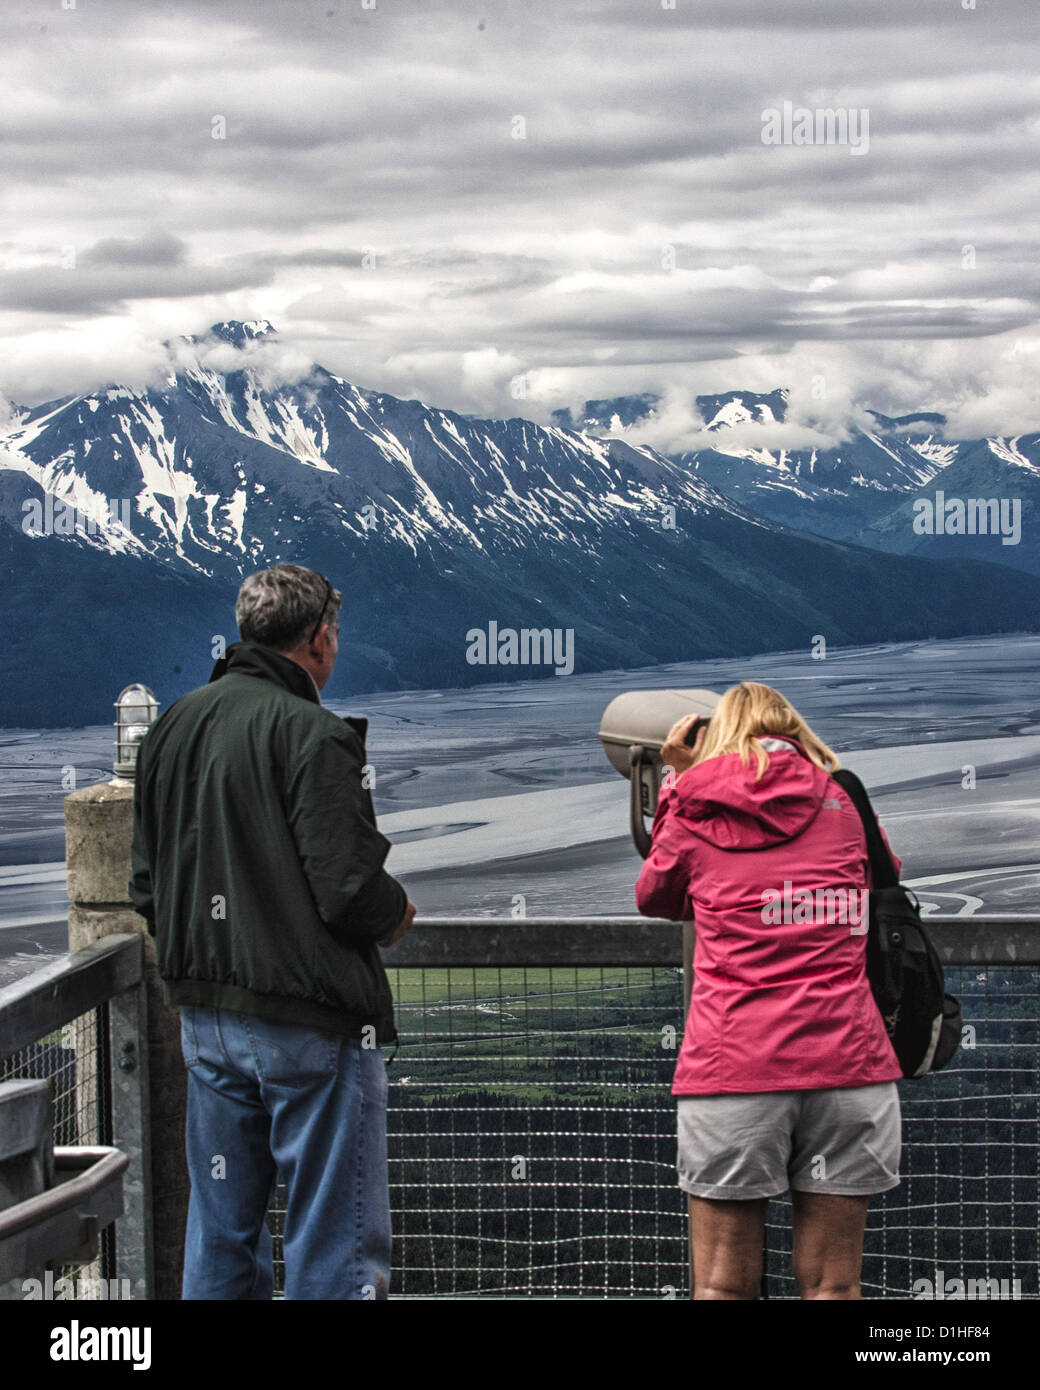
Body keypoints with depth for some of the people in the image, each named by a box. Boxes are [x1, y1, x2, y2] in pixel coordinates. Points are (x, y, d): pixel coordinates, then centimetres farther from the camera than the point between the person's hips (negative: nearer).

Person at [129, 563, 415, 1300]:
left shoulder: (172, 726, 8)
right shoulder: (313, 734, -16)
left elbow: (147, 883, 12)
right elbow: (350, 890, -21)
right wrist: (397, 912, -1)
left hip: (206, 1015, 7)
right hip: (310, 1019, -7)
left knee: (220, 1233, 15)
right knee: (336, 1241, 1)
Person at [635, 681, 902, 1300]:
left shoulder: (696, 811, 7)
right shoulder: (842, 805, 13)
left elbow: (655, 897, 24)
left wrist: (678, 779, 28)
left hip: (733, 1061, -2)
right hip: (848, 1057, 2)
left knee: (723, 1285, 4)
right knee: (832, 1285, 6)